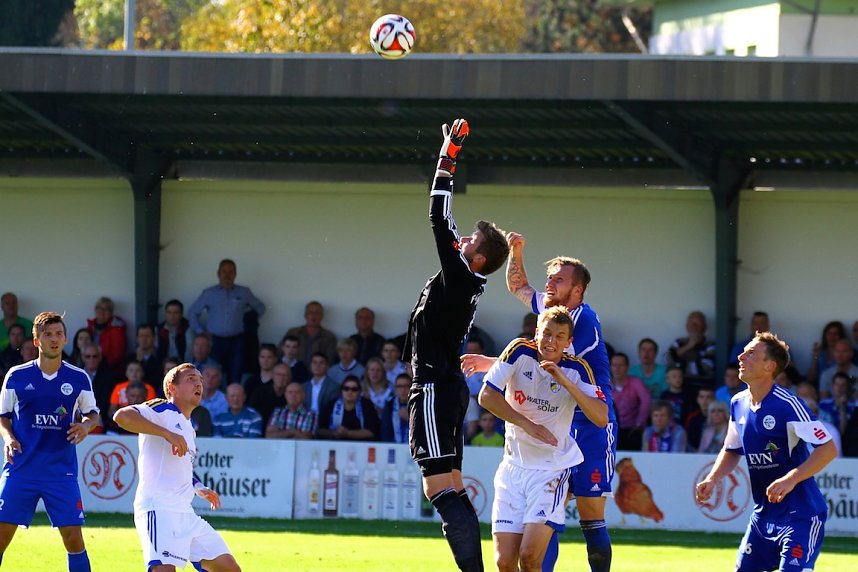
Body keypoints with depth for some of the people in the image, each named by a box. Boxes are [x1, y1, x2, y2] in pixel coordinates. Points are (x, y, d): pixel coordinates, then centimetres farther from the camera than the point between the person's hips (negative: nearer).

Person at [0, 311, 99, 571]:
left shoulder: (78, 378, 2)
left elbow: (92, 414, 14)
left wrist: (86, 426, -9)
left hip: (61, 471, 0)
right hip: (21, 469, 0)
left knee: (73, 538, -4)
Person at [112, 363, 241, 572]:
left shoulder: (189, 429, 25)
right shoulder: (162, 411, -2)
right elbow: (122, 416, -21)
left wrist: (200, 489, 21)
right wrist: (167, 434, -25)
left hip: (185, 513, 9)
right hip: (158, 508, -9)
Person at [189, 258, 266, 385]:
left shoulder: (244, 293, 9)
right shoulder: (209, 293, 8)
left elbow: (260, 308, 22)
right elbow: (193, 312, 16)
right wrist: (200, 331, 8)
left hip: (237, 341, 0)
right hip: (216, 341, 0)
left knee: (236, 378, -8)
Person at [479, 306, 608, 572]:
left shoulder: (577, 369, -7)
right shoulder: (520, 352, -6)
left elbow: (601, 418, -16)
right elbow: (486, 395, -11)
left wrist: (565, 381, -24)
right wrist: (527, 424, -19)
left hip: (553, 468, -2)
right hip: (513, 467, 2)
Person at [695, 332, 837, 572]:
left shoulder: (787, 405, -19)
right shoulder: (739, 404, 4)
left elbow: (829, 449, -22)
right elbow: (732, 450, 21)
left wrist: (791, 479, -33)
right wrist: (712, 479, 2)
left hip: (800, 514, -8)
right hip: (763, 514, 8)